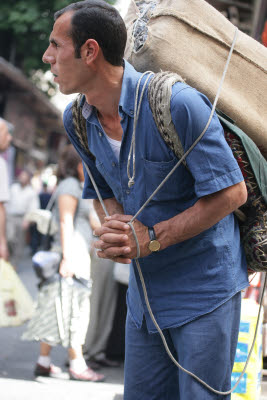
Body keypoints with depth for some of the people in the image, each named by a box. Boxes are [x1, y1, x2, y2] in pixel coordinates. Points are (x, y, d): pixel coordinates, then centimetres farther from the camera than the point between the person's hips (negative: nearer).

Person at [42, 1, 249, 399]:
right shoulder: (77, 120, 1)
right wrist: (116, 228, -10)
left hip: (204, 287, -6)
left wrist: (152, 238, -19)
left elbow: (231, 192, -19)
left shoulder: (177, 104, -22)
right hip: (145, 288, 7)